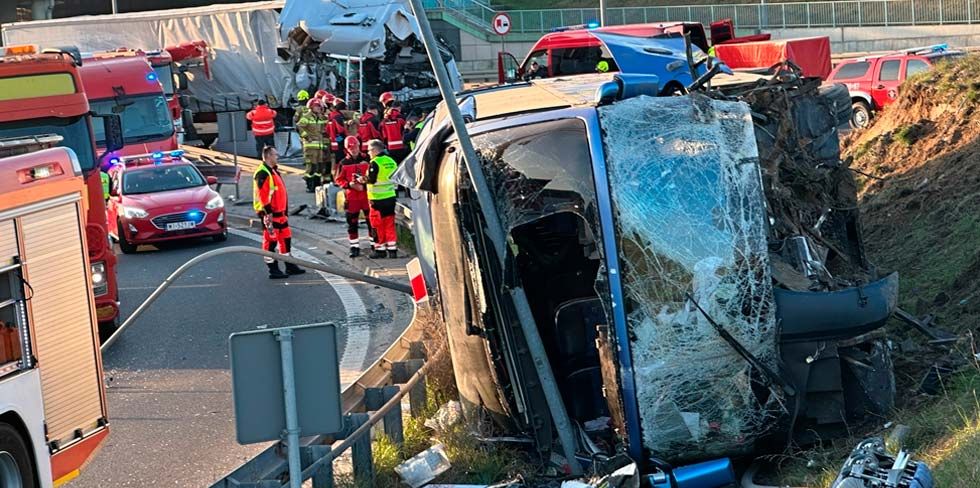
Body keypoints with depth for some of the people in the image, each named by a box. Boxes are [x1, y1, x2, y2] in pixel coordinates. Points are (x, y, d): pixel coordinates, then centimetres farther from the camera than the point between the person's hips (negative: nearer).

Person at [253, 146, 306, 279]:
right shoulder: (262, 173, -16)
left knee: (286, 238, 15)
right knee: (270, 241, -4)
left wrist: (285, 211, 24)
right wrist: (268, 213, -24)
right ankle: (273, 270, 0)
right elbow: (262, 195, -22)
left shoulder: (273, 171, 18)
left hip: (279, 212, 10)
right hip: (270, 214, -10)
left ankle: (290, 266, 24)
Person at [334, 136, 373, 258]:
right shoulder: (343, 163, 3)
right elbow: (338, 179, 5)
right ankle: (354, 247, 13)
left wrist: (364, 184, -15)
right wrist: (349, 185, -11)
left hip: (366, 195, -1)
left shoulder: (367, 159, 0)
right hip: (351, 197, 1)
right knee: (352, 223, 4)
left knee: (371, 220, 1)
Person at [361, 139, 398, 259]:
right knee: (390, 224, 10)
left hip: (378, 199, -6)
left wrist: (363, 180, 1)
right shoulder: (391, 161, 7)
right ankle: (392, 249, 9)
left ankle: (380, 249, 7)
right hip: (390, 197, 6)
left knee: (378, 224, 3)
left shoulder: (375, 163, -13)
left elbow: (372, 180, -19)